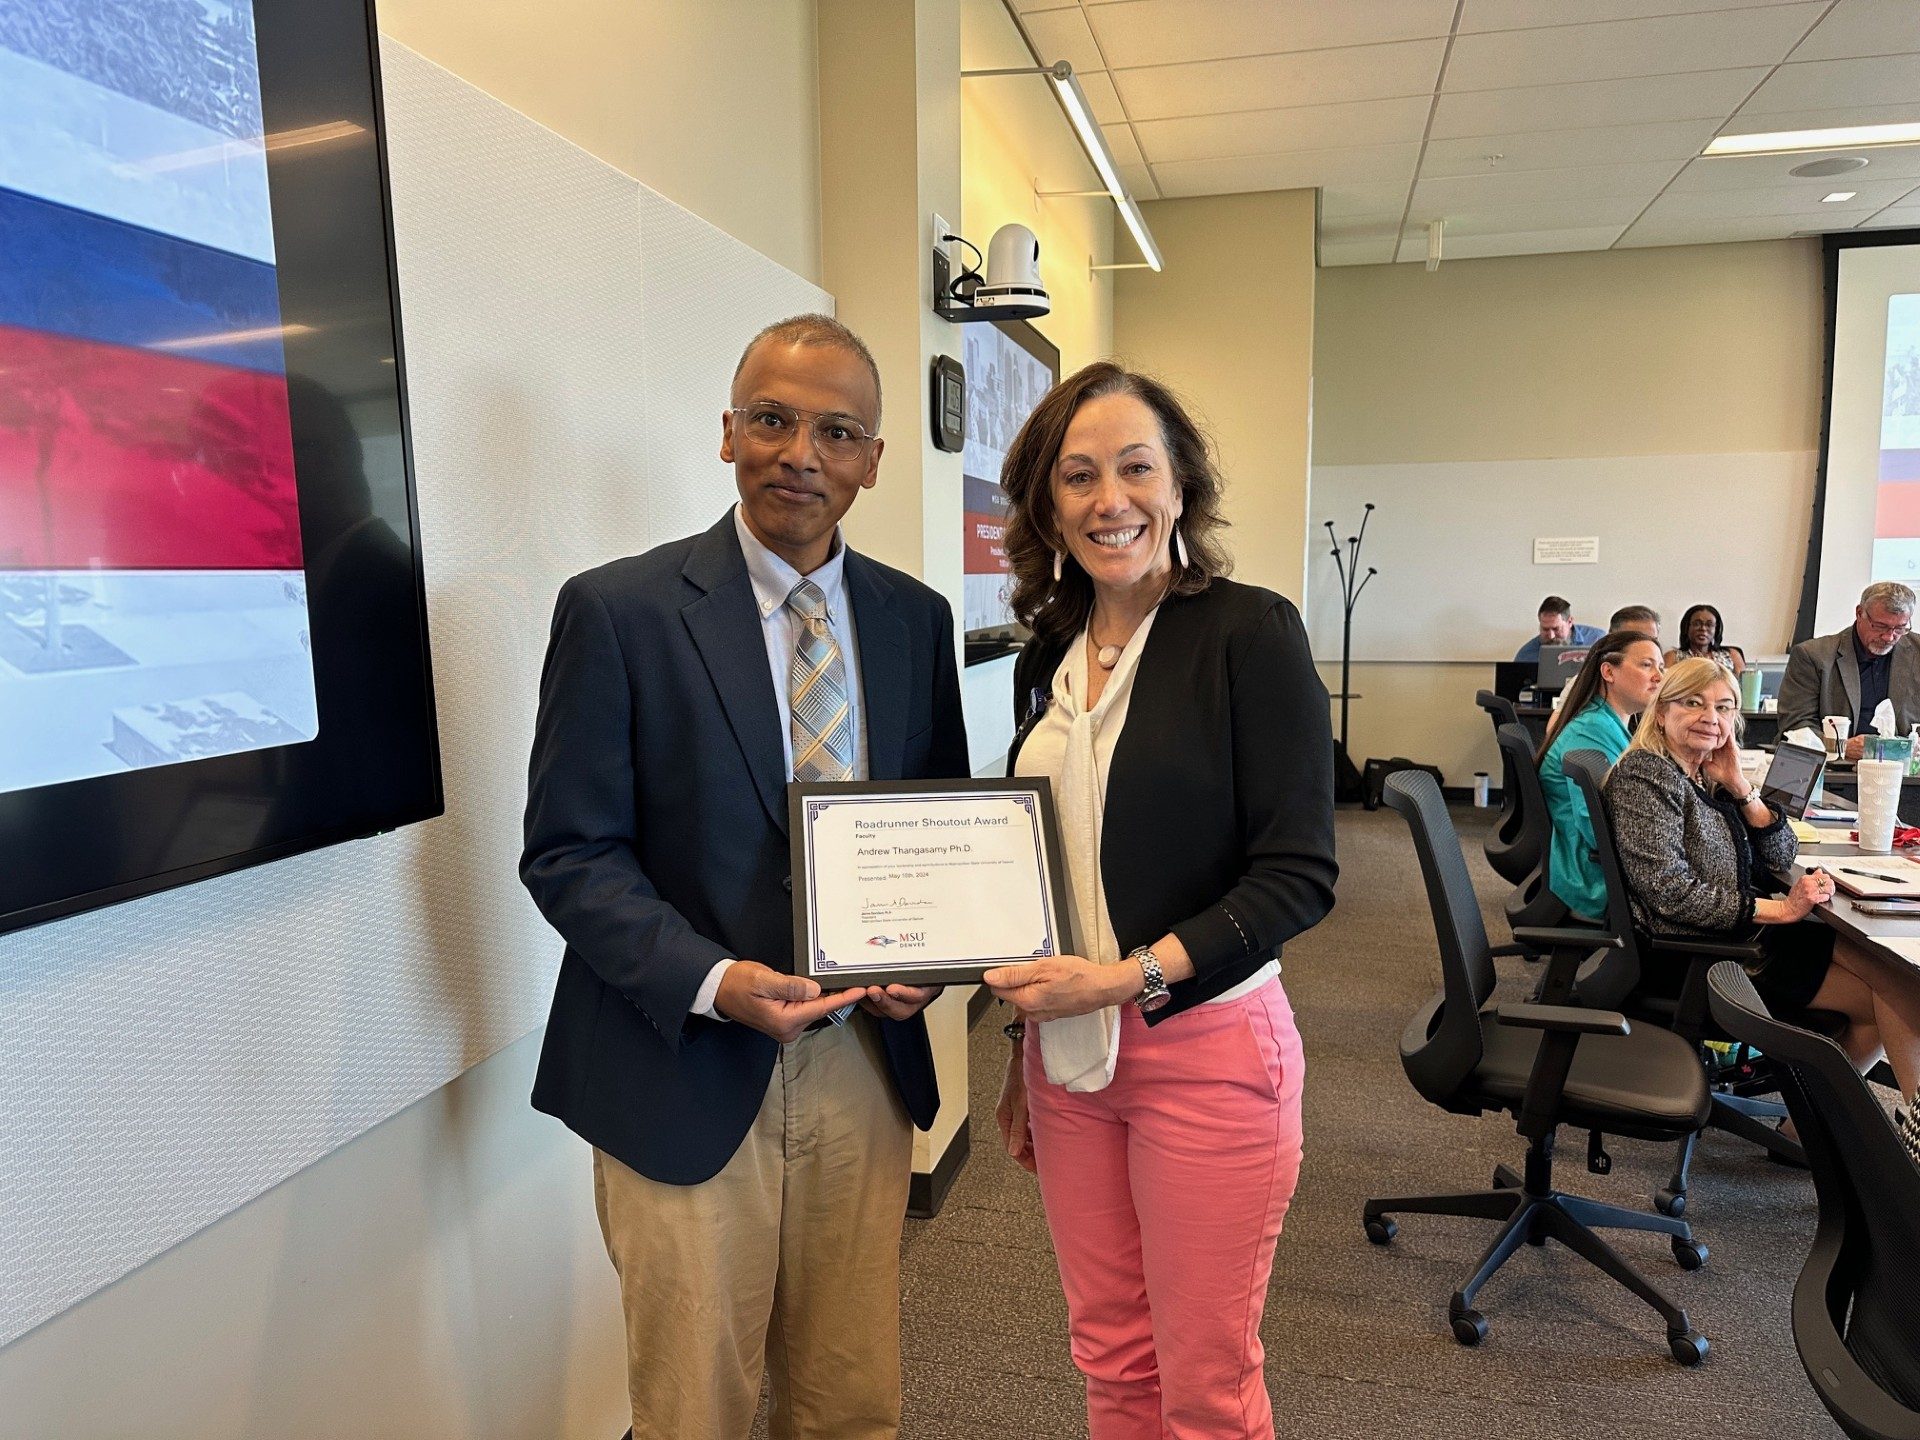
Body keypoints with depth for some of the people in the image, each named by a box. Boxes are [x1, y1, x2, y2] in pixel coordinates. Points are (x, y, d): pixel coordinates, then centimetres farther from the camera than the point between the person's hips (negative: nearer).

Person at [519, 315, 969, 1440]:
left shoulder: (916, 618, 5)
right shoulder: (618, 610, -8)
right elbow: (569, 852, -9)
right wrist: (712, 982, -22)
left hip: (866, 1063, 4)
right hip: (689, 1075, -3)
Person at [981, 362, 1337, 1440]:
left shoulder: (1249, 632, -11)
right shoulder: (1050, 661, 7)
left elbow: (1299, 873, -15)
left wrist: (1129, 978, -23)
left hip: (1207, 1048, -5)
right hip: (1068, 1052, 5)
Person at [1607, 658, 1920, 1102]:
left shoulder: (1708, 775, 12)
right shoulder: (1646, 773, -15)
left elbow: (1782, 857, 10)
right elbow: (1670, 893, -23)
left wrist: (1740, 786, -3)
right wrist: (1781, 910, -17)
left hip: (1744, 934, 9)